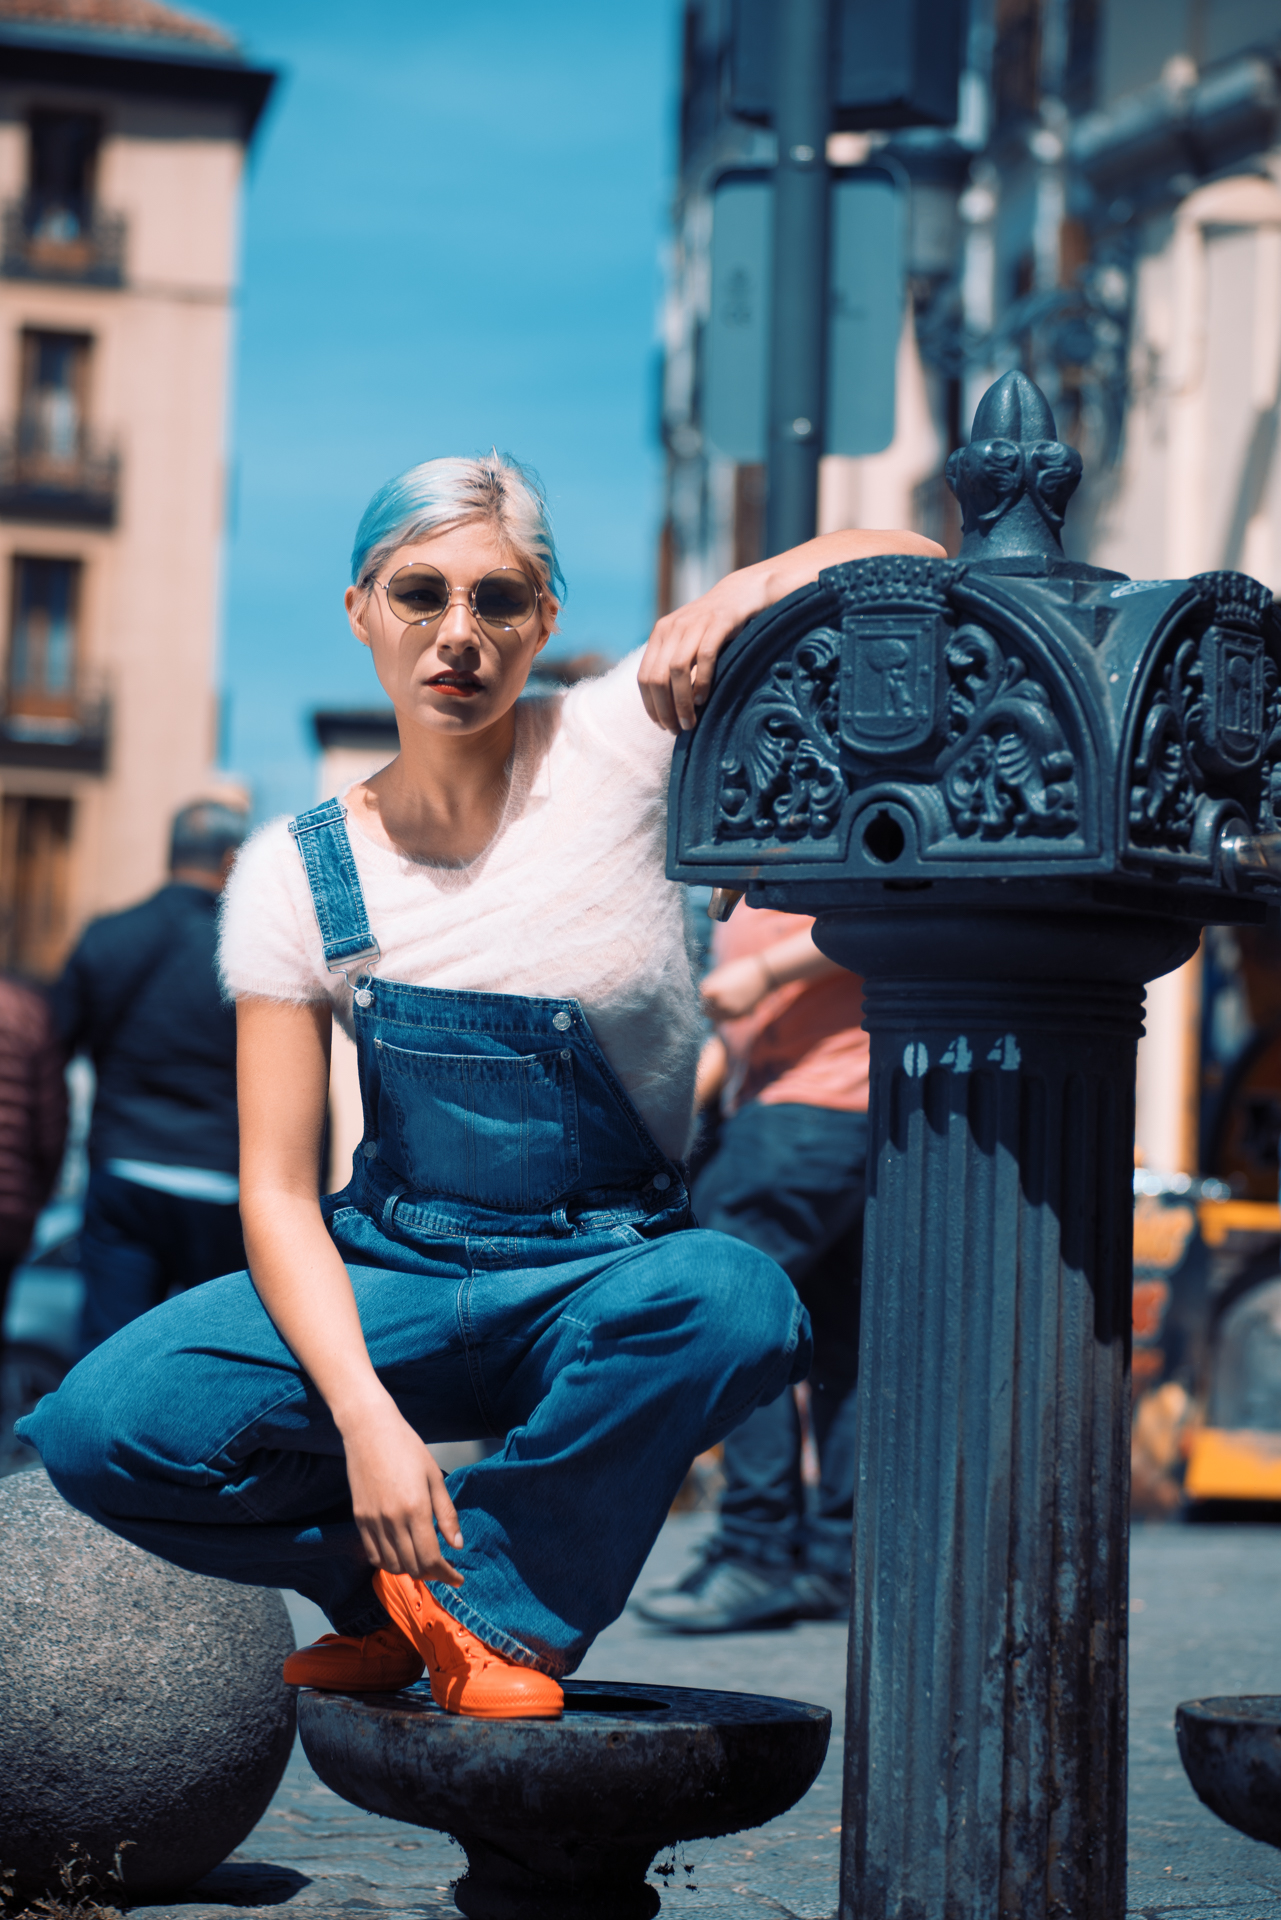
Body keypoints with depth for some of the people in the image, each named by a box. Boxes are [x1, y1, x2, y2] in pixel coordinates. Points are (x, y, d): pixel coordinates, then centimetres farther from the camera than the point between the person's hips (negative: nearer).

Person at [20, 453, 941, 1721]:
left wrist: (744, 591, -32)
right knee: (98, 1430, -22)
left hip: (607, 1281, -1)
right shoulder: (297, 873, -5)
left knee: (734, 1303, -37)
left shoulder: (610, 746, -8)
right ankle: (400, 1577, 7)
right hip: (387, 1274, 1)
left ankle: (506, 1603, -9)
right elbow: (278, 1187, -8)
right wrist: (364, 1413, -24)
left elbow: (905, 565, -10)